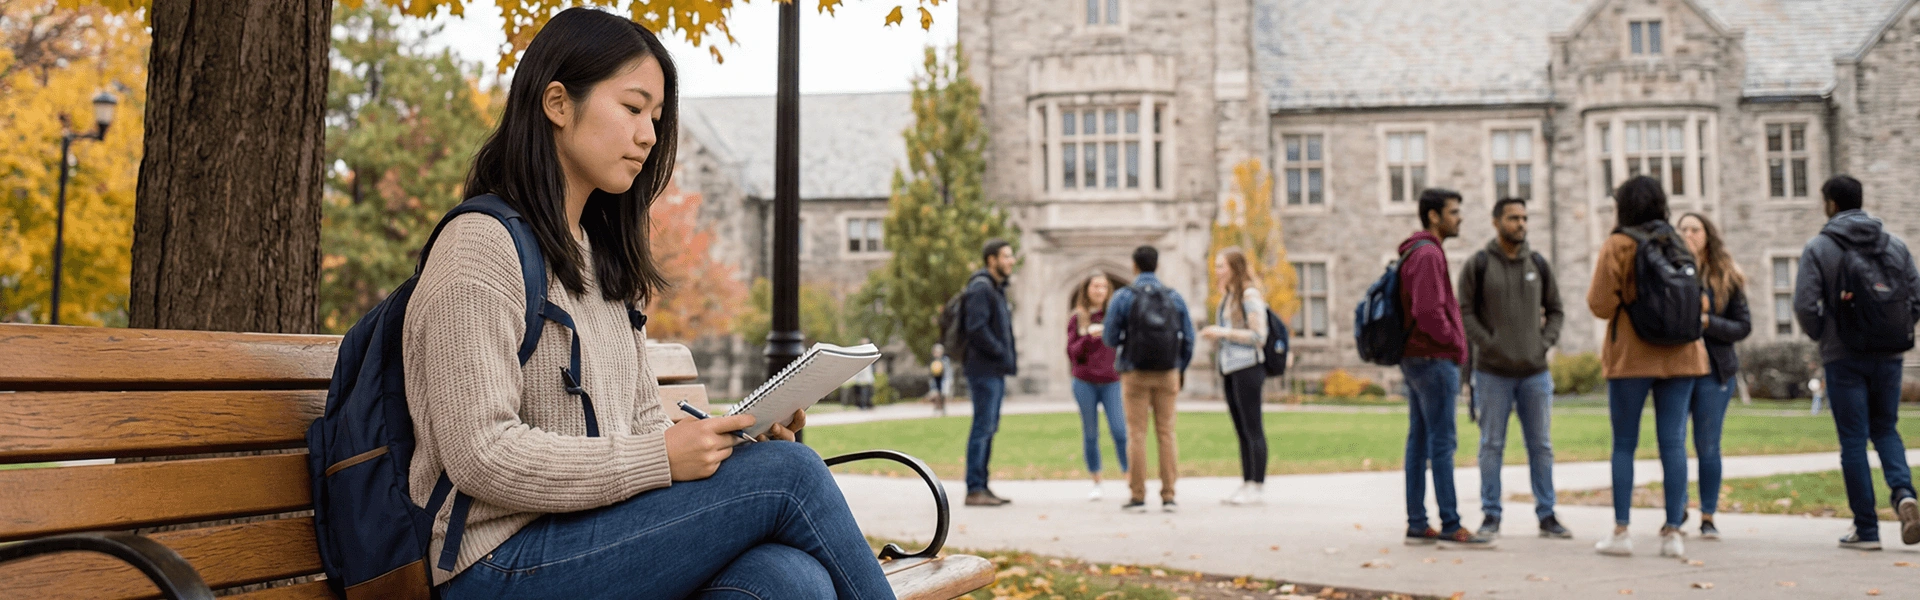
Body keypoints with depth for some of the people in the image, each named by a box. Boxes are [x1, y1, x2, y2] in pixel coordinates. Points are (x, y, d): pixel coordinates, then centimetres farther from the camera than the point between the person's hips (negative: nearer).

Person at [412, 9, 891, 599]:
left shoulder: (603, 260, 20)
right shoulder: (480, 247, -8)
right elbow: (482, 456, -16)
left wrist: (733, 436, -1)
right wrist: (661, 458, -18)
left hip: (596, 538, 7)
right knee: (787, 474, -20)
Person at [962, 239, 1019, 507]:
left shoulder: (997, 288, 20)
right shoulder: (980, 287, -12)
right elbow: (976, 329, -21)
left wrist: (1010, 357, 9)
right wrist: (1003, 354, -17)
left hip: (996, 371, 10)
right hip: (984, 369, -10)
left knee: (989, 427, 12)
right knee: (983, 427, -8)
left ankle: (981, 487, 17)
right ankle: (974, 490, -6)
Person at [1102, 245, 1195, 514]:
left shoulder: (1123, 297, -4)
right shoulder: (1174, 297, 5)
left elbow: (1110, 338, -5)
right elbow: (1188, 338, 5)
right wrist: (1181, 370, 17)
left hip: (1135, 373, -2)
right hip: (1167, 373, 2)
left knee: (1137, 434, 1)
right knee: (1166, 432, 5)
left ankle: (1137, 496, 0)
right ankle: (1168, 496, 3)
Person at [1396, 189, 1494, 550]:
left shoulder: (1417, 252, 18)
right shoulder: (1428, 254, -14)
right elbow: (1429, 312, -24)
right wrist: (1456, 344, -11)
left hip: (1414, 358, 10)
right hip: (1435, 360, -10)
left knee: (1419, 441, 9)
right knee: (1442, 444, -8)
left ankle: (1417, 525, 12)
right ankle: (1451, 527, -6)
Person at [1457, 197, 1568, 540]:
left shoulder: (1538, 264, 9)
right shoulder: (1478, 265, -2)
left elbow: (1555, 311, 15)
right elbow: (1464, 312, -4)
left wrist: (1545, 342, 0)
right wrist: (1488, 344, -13)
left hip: (1536, 371, 3)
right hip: (1492, 372, -3)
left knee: (1541, 446, 7)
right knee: (1492, 446, 2)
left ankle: (1546, 515, 14)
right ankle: (1491, 516, 9)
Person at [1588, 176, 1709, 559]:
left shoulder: (1618, 245, -6)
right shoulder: (1678, 244, 9)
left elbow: (1600, 302, -9)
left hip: (1631, 355, -4)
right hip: (1679, 354, 4)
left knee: (1624, 443, 3)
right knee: (1673, 441, 4)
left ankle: (1621, 531, 3)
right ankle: (1673, 531, 3)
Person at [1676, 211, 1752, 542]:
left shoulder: (1727, 278, 5)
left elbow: (1744, 326, 3)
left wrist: (1706, 322, -11)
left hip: (1714, 371, 1)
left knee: (1708, 446, 3)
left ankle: (1708, 517, 12)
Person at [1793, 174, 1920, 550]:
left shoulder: (1819, 248, -6)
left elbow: (1805, 305, -12)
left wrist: (1820, 336, 6)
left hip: (1844, 359, -4)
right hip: (1888, 355, 4)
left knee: (1853, 439, 1)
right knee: (1885, 429, 18)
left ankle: (1866, 529, 3)